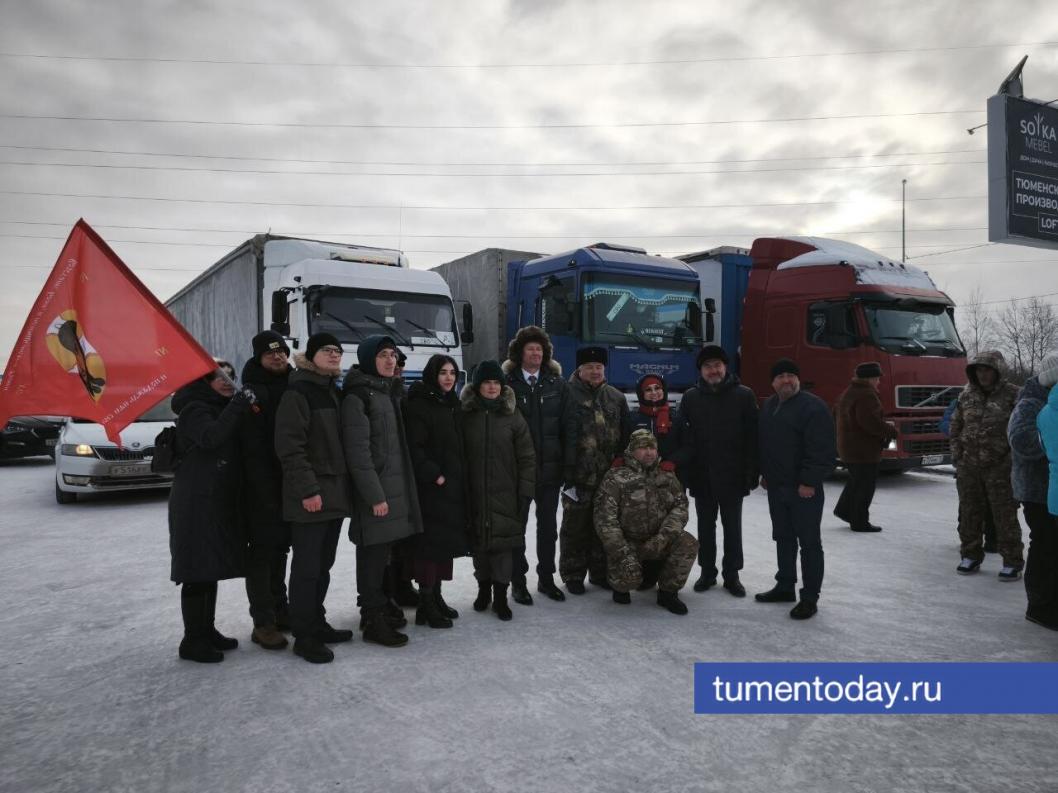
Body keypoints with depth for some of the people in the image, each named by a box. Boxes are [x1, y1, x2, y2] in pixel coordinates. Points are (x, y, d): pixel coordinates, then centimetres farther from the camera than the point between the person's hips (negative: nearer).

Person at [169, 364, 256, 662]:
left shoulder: (219, 410, 19)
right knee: (197, 572, -5)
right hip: (197, 504, -9)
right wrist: (237, 408, -29)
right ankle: (193, 640, 2)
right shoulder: (194, 410, -9)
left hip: (219, 503, 9)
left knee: (211, 568, 14)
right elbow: (209, 437, -28)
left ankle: (207, 631, 23)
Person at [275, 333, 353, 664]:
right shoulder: (297, 392, -10)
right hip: (310, 497, -8)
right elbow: (289, 446, -17)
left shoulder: (335, 393, 15)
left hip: (335, 494, 8)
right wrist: (307, 489, -21)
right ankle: (303, 636, 8)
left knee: (323, 565, 15)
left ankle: (317, 624, 27)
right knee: (306, 567, -1)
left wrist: (345, 487, 15)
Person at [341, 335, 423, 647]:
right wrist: (374, 495, -19)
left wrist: (403, 487, 16)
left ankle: (377, 609, 26)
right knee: (373, 553, -2)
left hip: (396, 486, 8)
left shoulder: (391, 393, 15)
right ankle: (373, 620, 6)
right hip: (375, 490, -8)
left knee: (382, 551, 14)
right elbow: (357, 451, -17)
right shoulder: (357, 396, -12)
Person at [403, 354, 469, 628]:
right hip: (430, 487, -8)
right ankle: (426, 606, 1)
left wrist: (460, 479, 13)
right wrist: (434, 475, -20)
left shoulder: (452, 405, 16)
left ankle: (436, 597, 23)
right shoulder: (419, 405, -10)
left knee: (446, 542, 12)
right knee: (430, 543, -6)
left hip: (453, 485, 8)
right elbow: (414, 447, -17)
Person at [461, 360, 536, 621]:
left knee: (503, 543, -1)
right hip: (474, 493, 1)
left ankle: (500, 596, 12)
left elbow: (527, 456, 1)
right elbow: (457, 455, 3)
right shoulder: (466, 415, 1)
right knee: (479, 542, 10)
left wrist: (525, 490, -4)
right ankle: (483, 588, 28)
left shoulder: (512, 416, 1)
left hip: (505, 493, -1)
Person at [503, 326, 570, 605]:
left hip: (550, 466, 3)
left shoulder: (557, 384, 6)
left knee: (548, 525, 12)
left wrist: (566, 463, -1)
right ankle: (518, 581, 18)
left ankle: (546, 578, 26)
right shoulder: (508, 383, -3)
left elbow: (566, 425, 5)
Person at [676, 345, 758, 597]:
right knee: (706, 526, 13)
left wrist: (751, 472, -10)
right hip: (702, 476, 2)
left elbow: (752, 436, -6)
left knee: (732, 527, 9)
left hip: (732, 476, -2)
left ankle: (732, 575, 21)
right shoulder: (691, 397, 3)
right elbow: (682, 436, 2)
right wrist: (684, 468, -5)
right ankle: (707, 572, 25)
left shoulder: (744, 396, -3)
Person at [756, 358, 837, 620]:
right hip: (776, 486, 8)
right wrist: (764, 474, 17)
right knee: (783, 538, 16)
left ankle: (810, 597, 7)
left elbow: (823, 450, -18)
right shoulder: (768, 406, 13)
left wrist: (809, 481, -21)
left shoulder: (813, 406, -13)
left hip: (803, 488, -8)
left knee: (809, 543, 0)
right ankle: (785, 586, 28)